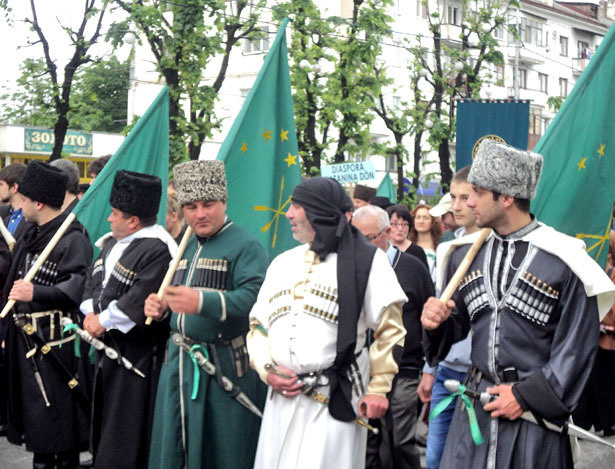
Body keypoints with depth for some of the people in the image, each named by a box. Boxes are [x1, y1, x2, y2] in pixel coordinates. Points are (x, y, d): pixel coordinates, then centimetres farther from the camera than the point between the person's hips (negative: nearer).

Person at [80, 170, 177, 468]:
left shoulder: (157, 250, -20)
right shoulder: (113, 243, 11)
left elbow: (140, 300, -27)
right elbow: (94, 279, 14)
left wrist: (103, 321, -18)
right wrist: (91, 313, -3)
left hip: (138, 353, -10)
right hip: (109, 346, 10)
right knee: (105, 418, 20)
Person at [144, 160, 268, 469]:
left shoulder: (245, 246, -9)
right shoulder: (187, 246, 16)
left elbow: (254, 298, -23)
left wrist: (202, 302, -37)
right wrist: (161, 304, 4)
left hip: (223, 367, -7)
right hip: (179, 360, 7)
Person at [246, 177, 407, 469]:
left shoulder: (366, 259, 0)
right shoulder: (282, 263, 16)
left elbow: (389, 327, -2)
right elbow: (257, 325, 17)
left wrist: (378, 388, -7)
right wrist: (267, 371, 0)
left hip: (335, 400, -5)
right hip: (281, 399, 5)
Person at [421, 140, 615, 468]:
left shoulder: (562, 260, -9)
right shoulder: (465, 254, 8)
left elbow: (577, 346, -7)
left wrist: (528, 396, -12)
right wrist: (436, 322, -6)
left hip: (534, 415, -4)